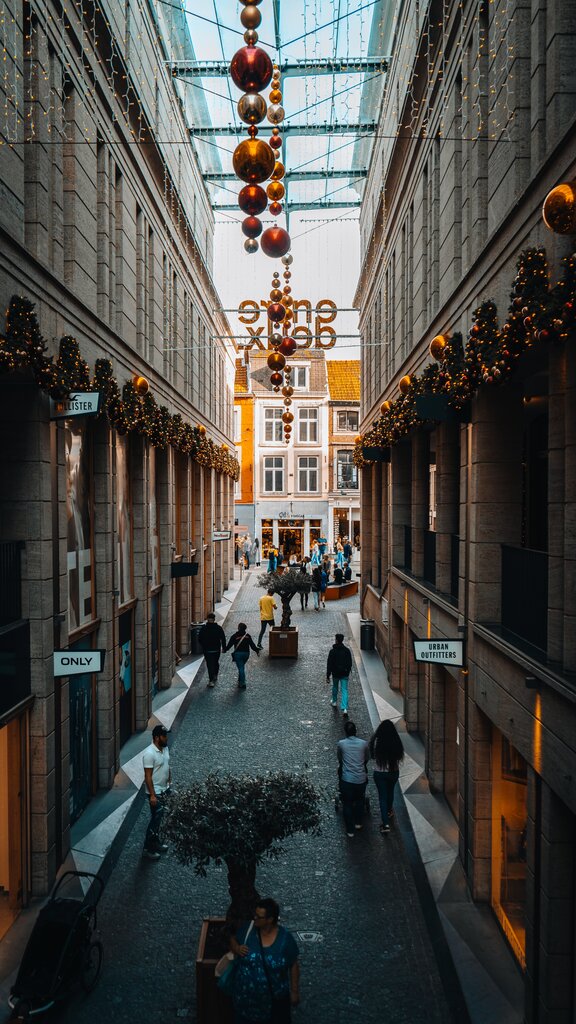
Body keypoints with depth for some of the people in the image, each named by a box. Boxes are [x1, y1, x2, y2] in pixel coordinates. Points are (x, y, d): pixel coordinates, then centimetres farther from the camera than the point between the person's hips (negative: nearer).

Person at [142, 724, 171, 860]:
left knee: (158, 818, 20)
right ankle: (147, 849, 11)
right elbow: (148, 776, -23)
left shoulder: (165, 748, 1)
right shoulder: (149, 753, -25)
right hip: (156, 792, -8)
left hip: (164, 790, 8)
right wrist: (152, 795, -22)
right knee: (155, 819, -1)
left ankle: (156, 842, 34)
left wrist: (169, 783, 17)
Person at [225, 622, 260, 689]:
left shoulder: (235, 636, -8)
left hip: (238, 654, -4)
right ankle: (241, 680, 32)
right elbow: (252, 645, 0)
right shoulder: (248, 636, 1)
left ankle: (243, 684, -6)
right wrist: (257, 651, 8)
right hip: (246, 653, 4)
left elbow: (229, 645, -3)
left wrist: (224, 650, 13)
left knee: (241, 668, -2)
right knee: (242, 667, 23)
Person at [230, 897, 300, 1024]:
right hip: (246, 994, 2)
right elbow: (233, 940, 4)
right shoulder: (247, 930, -14)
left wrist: (295, 991, -3)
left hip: (275, 997, -2)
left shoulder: (285, 938, -19)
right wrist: (237, 949, -17)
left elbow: (294, 965, -7)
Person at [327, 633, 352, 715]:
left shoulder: (332, 651, -14)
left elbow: (329, 664, -12)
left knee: (335, 687, 25)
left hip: (335, 673, -1)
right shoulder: (347, 650, -6)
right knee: (344, 690, 1)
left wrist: (327, 676, -6)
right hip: (345, 674, 1)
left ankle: (334, 701, 45)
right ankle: (344, 708, -11)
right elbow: (350, 663, 5)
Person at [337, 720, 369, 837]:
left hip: (347, 779, -1)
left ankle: (350, 831, 15)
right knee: (360, 801, 25)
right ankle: (358, 823, 37)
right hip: (361, 779, 2)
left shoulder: (341, 744, -6)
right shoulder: (363, 743, -5)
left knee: (347, 804, 11)